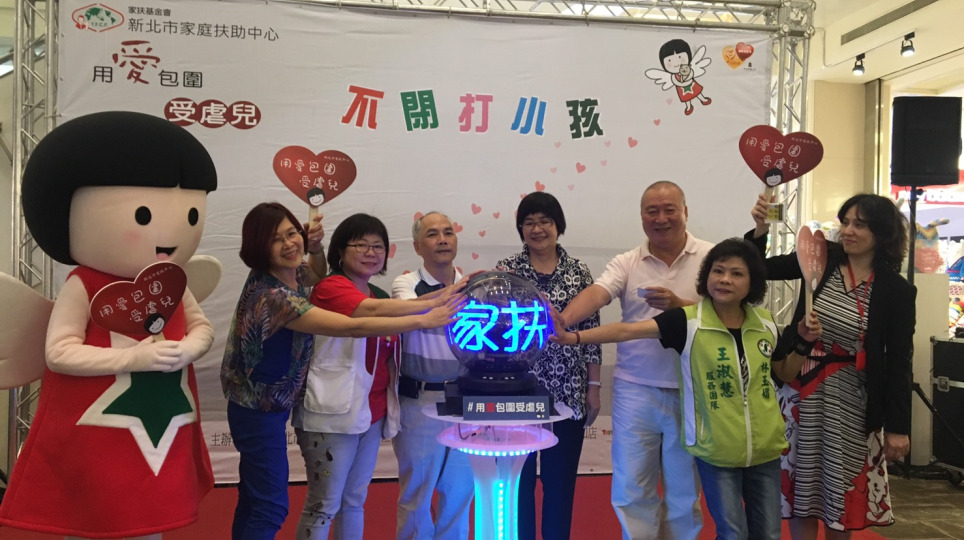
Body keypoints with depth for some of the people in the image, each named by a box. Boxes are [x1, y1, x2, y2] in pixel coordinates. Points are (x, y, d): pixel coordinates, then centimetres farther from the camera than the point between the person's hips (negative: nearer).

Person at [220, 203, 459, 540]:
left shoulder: (289, 275, -4)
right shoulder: (271, 295, -32)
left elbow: (316, 275, 21)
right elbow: (351, 327, -35)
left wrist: (315, 247, -4)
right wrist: (424, 321, -32)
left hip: (263, 407, 9)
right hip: (260, 412, -9)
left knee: (253, 499, 19)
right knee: (271, 507, 0)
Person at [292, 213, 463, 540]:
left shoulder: (379, 296, 14)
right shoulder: (331, 288, -11)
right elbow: (373, 312, -29)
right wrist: (434, 304, -27)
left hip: (372, 414, 8)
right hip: (334, 415, -8)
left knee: (354, 499, 17)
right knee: (324, 504, 0)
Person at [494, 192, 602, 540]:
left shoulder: (579, 272, 4)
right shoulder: (506, 270, 1)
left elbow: (591, 332, 4)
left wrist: (593, 388, 2)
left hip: (568, 394, 1)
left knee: (561, 481, 11)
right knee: (518, 479, 8)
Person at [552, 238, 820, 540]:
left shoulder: (766, 323, 0)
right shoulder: (688, 322, -14)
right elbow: (629, 330, -24)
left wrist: (803, 341, 1)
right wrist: (575, 337, -34)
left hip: (765, 448, 4)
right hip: (716, 451, -4)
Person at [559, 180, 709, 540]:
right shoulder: (626, 263, 2)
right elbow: (596, 294, -14)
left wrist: (678, 305, -25)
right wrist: (562, 321, -33)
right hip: (635, 389, 1)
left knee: (684, 489, 14)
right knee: (631, 490, 8)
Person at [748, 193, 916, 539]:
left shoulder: (896, 291, -6)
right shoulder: (821, 258, -2)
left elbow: (898, 361, -3)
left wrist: (898, 426, -4)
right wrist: (761, 228, -17)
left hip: (849, 397, -1)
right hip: (802, 386, 2)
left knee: (841, 488, 11)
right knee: (802, 484, 10)